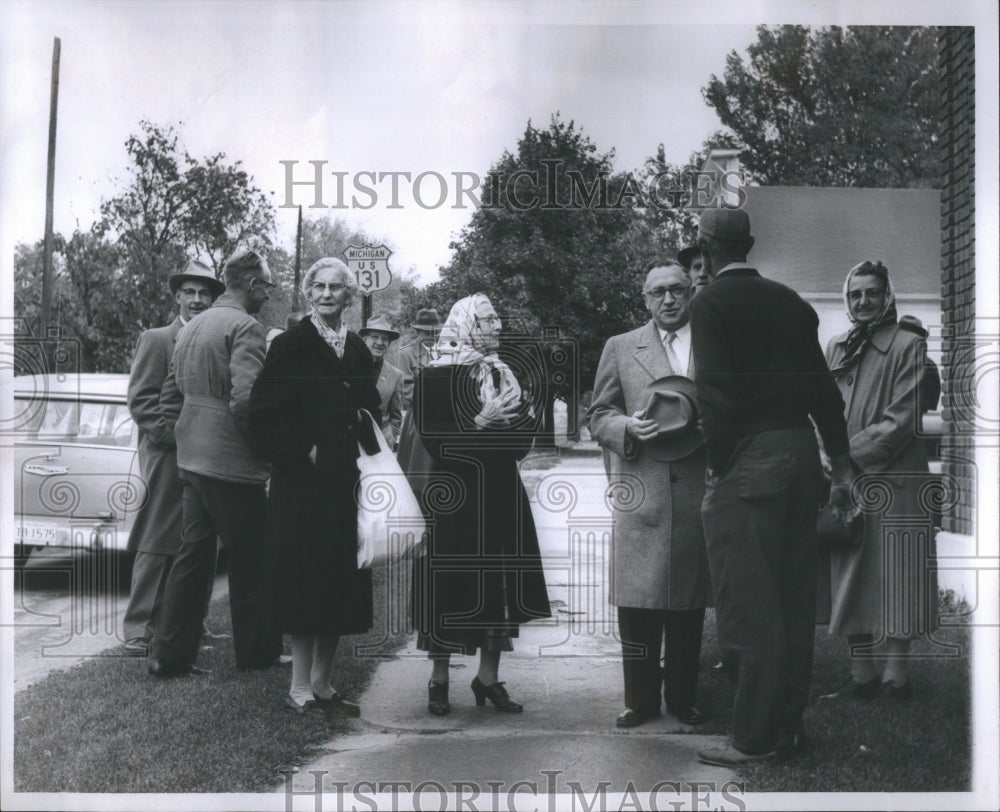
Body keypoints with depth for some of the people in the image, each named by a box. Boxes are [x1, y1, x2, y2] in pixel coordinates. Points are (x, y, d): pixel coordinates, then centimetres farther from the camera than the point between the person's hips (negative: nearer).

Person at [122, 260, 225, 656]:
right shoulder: (156, 340, 1)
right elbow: (141, 401, -5)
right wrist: (180, 436, -13)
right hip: (168, 458, -4)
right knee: (157, 544, -3)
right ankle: (139, 628, 3)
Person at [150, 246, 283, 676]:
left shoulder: (190, 328, 14)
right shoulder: (245, 327, -14)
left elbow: (170, 396, 17)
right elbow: (245, 399, -24)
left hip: (192, 460, 8)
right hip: (233, 464, -8)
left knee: (192, 555, 12)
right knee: (250, 561, 5)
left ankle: (170, 652, 13)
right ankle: (257, 650, 17)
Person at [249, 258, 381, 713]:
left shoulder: (358, 352, 13)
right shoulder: (291, 345, -5)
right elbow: (265, 414, -10)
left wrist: (367, 453, 5)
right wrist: (305, 450, -13)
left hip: (347, 487, 6)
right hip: (303, 484, -6)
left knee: (342, 585, 8)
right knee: (305, 581, -4)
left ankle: (321, 681, 18)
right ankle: (300, 686, 5)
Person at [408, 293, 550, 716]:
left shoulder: (504, 376, 12)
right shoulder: (434, 379, -5)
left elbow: (519, 446, 12)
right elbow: (433, 440, -13)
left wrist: (528, 416, -8)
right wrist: (481, 423, -20)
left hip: (502, 498, 5)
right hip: (453, 500, -5)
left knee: (498, 587, 6)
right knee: (449, 587, -1)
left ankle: (488, 678, 17)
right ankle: (438, 680, 11)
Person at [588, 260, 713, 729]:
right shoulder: (621, 348, 12)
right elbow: (598, 416, 11)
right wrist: (630, 428, -10)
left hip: (698, 491, 1)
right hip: (640, 490, 0)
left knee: (689, 602, 6)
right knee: (637, 601, -1)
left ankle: (683, 698, 18)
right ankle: (641, 700, 10)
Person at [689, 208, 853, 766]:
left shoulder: (711, 303, -6)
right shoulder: (790, 302, 12)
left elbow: (717, 392, -14)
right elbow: (823, 386, 12)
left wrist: (718, 470, -8)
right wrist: (841, 463, 18)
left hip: (749, 463, -7)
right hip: (802, 454, 7)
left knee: (749, 605, -2)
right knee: (795, 600, 13)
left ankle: (754, 737, 3)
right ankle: (791, 725, 22)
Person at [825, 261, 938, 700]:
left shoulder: (908, 344, -1)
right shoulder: (835, 348, 14)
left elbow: (901, 419, -8)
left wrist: (852, 452, -12)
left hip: (893, 476, -4)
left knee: (896, 576, -3)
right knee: (851, 575, 4)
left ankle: (895, 672, 2)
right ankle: (861, 672, 9)